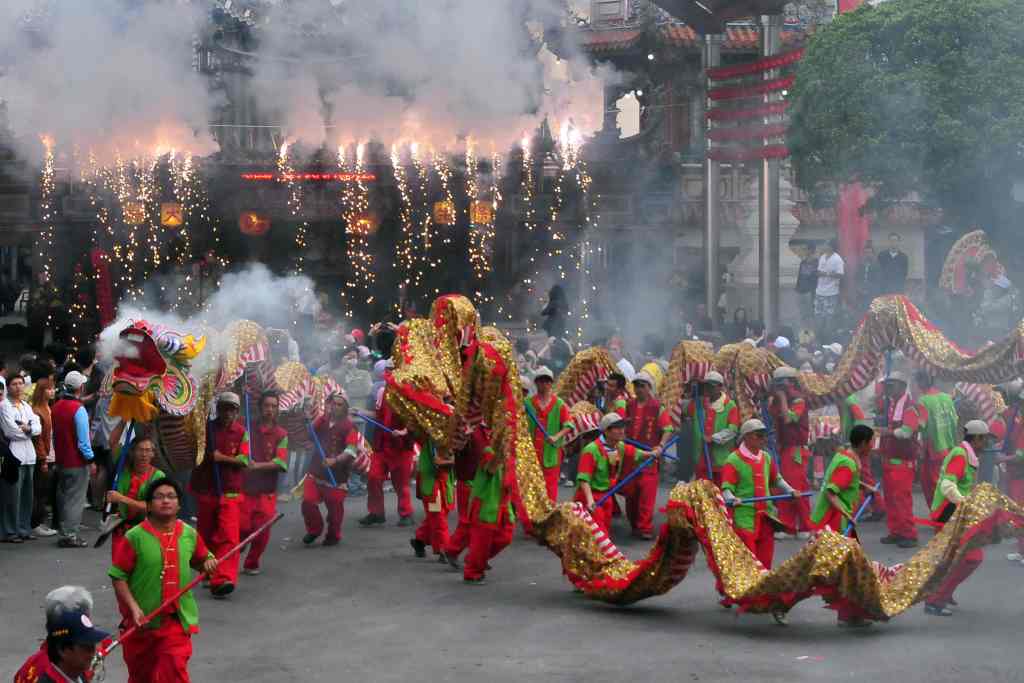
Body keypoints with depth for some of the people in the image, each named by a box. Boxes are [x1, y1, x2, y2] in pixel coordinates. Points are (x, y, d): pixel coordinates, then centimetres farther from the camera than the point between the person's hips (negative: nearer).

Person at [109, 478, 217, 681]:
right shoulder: (135, 537, -11)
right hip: (141, 620, -1)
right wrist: (133, 607, -17)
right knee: (140, 675, 19)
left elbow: (200, 561, 20)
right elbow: (118, 576, -8)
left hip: (176, 620, 1)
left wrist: (208, 563, -3)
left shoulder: (190, 535, 1)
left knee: (175, 673, -9)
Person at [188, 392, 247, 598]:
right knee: (206, 535, 13)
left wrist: (222, 458, -15)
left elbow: (244, 460, -6)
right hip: (205, 490, 2)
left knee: (229, 536, -14)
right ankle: (207, 573, 30)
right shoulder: (206, 428, 4)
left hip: (230, 492, -2)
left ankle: (223, 579, -21)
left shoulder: (241, 433, 1)